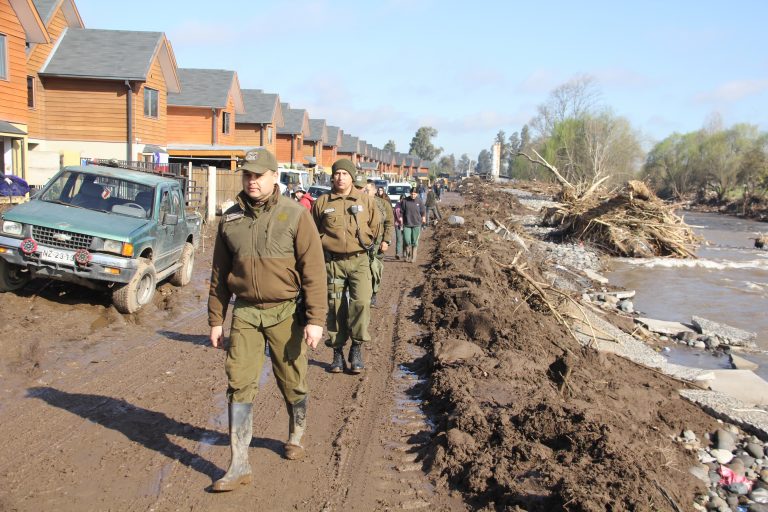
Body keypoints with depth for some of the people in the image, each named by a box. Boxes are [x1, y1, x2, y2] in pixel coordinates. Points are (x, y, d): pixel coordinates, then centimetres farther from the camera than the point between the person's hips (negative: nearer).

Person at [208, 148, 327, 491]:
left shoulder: (295, 216, -7)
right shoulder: (230, 219, 5)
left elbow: (313, 271, -10)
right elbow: (219, 274, 11)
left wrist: (315, 319, -15)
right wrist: (215, 320, 9)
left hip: (285, 312, -2)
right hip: (245, 312, 3)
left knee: (292, 382, 11)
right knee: (240, 384, -2)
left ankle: (295, 437, 39)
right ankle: (239, 465, 6)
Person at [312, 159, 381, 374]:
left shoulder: (366, 200, 4)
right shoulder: (322, 202, 4)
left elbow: (374, 226, 17)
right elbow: (314, 231, 15)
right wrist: (324, 247, 10)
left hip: (359, 261, -1)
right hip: (333, 261, 1)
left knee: (361, 302, -15)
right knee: (335, 307, 5)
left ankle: (357, 348, 1)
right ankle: (337, 351, 17)